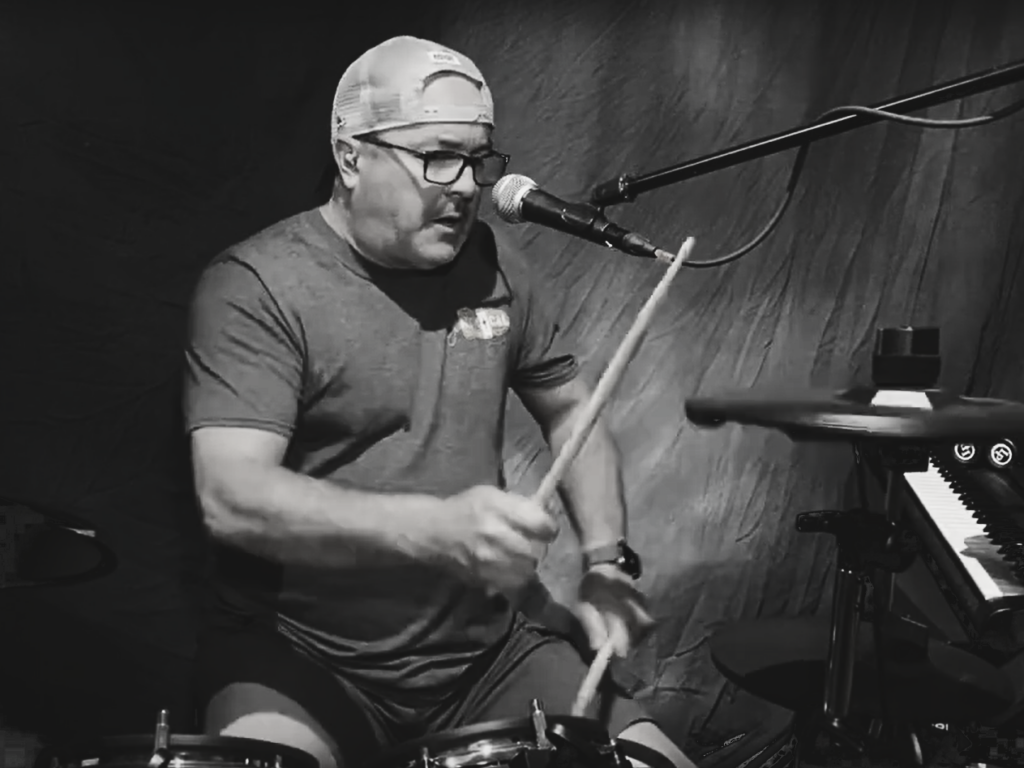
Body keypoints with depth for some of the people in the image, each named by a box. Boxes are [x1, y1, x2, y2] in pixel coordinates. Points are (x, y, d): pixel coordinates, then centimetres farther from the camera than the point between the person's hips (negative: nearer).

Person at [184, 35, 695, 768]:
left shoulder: (493, 268, 4)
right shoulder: (256, 287, -13)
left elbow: (570, 411, 16)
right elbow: (232, 497, -24)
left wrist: (606, 561, 1)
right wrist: (434, 529, -38)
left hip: (485, 647, 5)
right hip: (300, 651, -5)